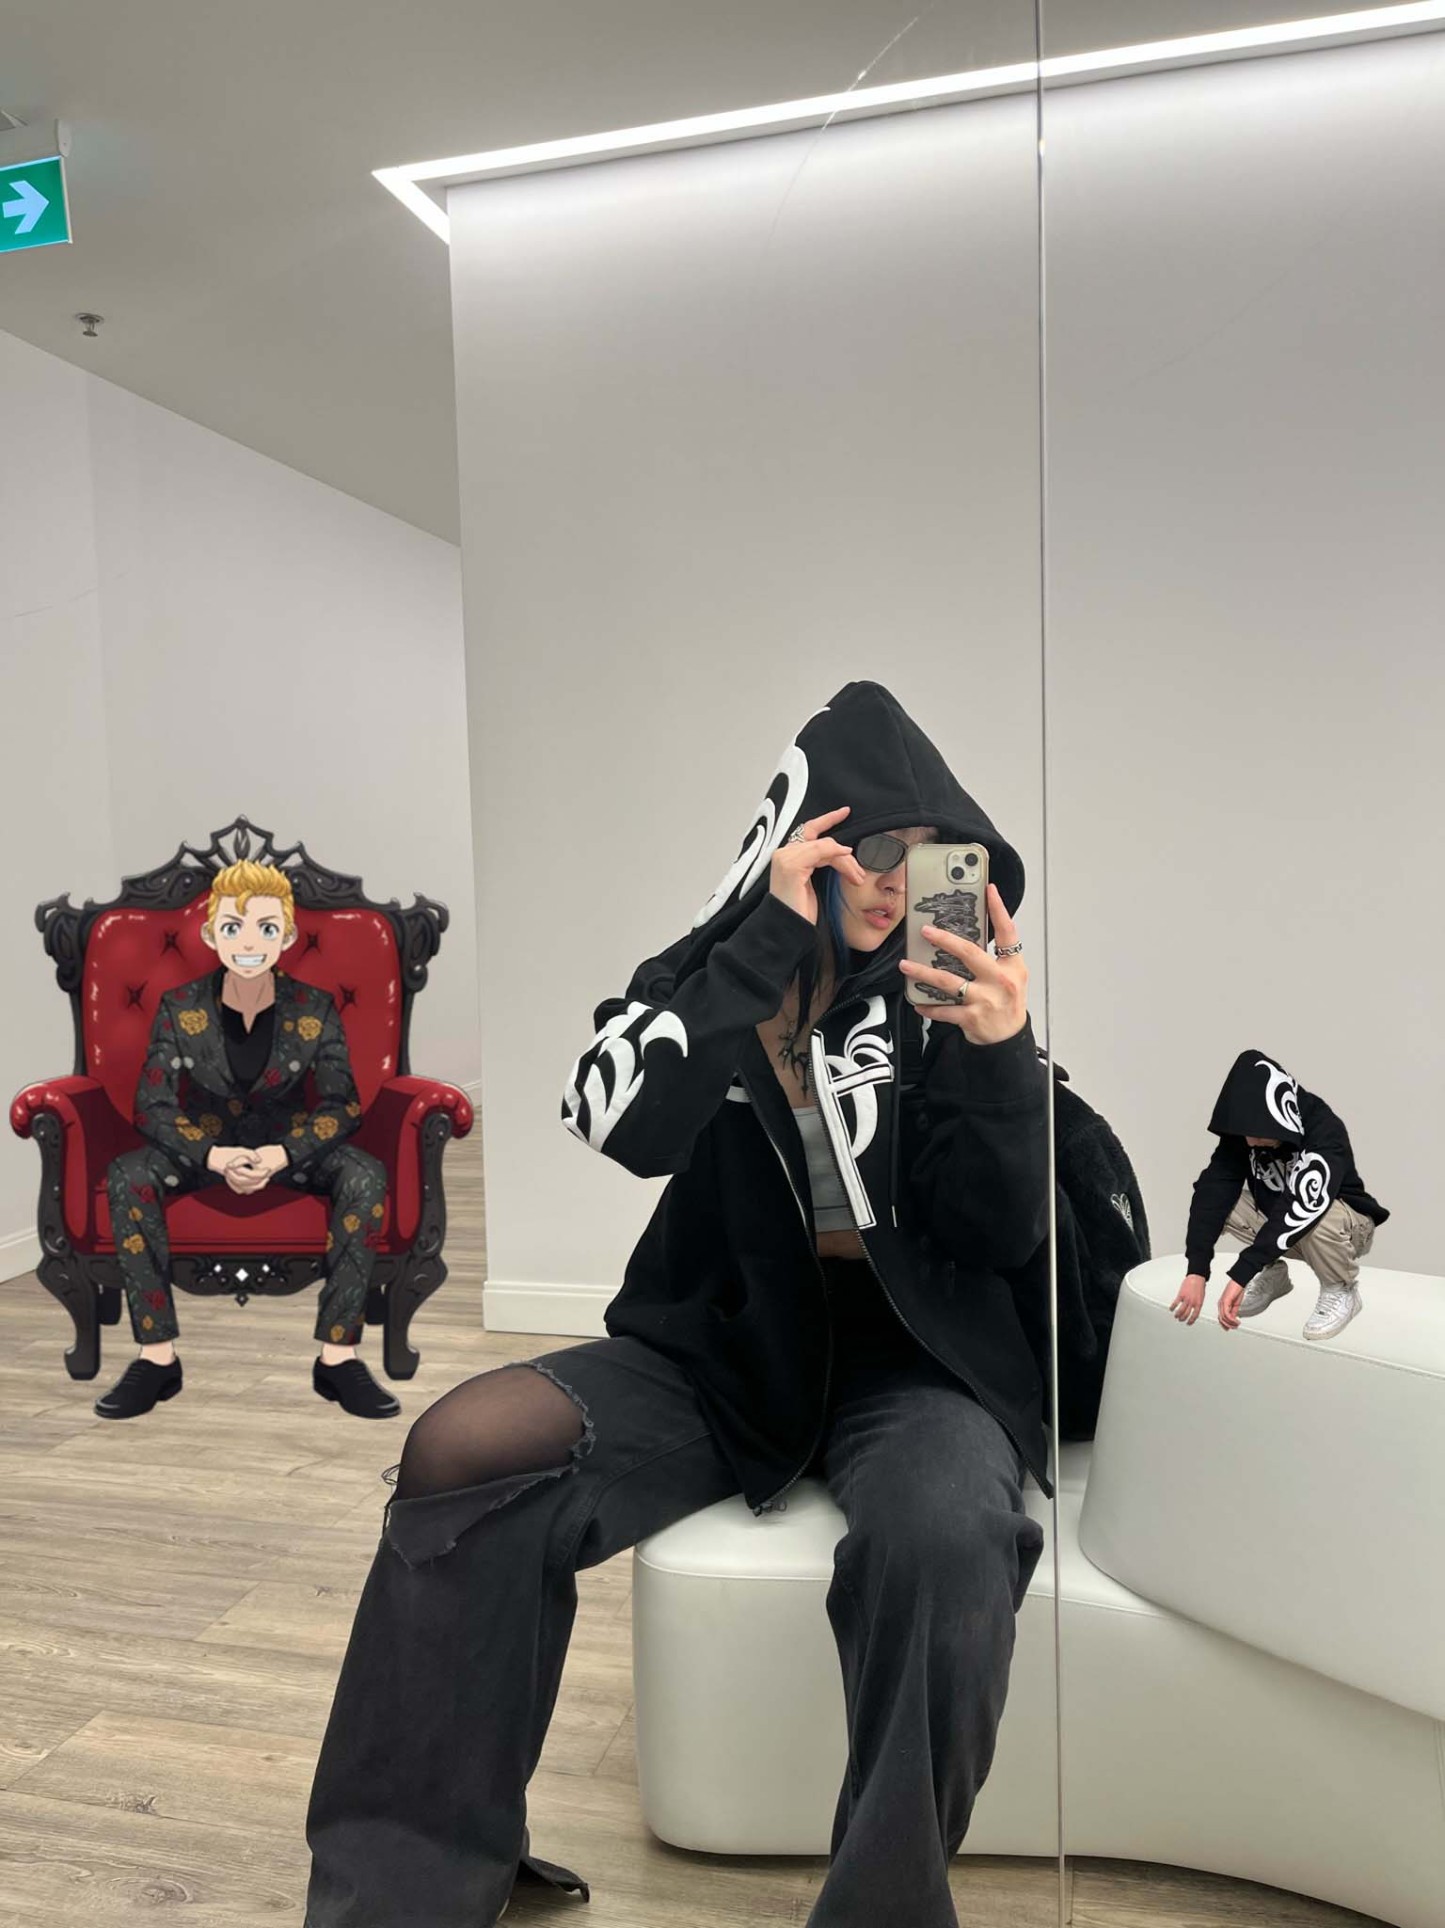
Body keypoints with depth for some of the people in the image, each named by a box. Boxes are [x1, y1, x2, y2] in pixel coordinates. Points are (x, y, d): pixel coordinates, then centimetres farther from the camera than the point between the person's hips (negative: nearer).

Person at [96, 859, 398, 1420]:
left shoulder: (315, 1009, -14)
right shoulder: (180, 1007, -13)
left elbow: (342, 1105, -12)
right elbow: (152, 1107, -12)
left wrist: (279, 1156, -31)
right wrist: (216, 1157, -30)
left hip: (289, 1141, 0)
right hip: (204, 1142, 1)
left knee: (366, 1177, -30)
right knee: (126, 1177, -29)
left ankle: (337, 1358, -25)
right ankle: (158, 1358, -20)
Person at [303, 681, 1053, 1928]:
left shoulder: (941, 991, 0)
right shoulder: (697, 975, 3)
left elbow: (1000, 1238, -5)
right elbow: (625, 1131, -17)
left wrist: (1001, 1054, -22)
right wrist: (770, 945, -21)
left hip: (904, 1358, -1)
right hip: (719, 1349, 1)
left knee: (945, 1536, -35)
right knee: (465, 1448, -23)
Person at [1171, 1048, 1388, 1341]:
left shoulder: (1325, 1135, -35)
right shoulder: (1243, 1132, -19)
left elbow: (1298, 1211, -45)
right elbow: (1213, 1191, -27)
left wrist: (1240, 1275, -50)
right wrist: (1197, 1271, -38)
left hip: (1348, 1222, -5)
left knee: (1316, 1223, -38)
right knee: (1224, 1201, -19)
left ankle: (1342, 1290, -7)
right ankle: (1274, 1274, 5)